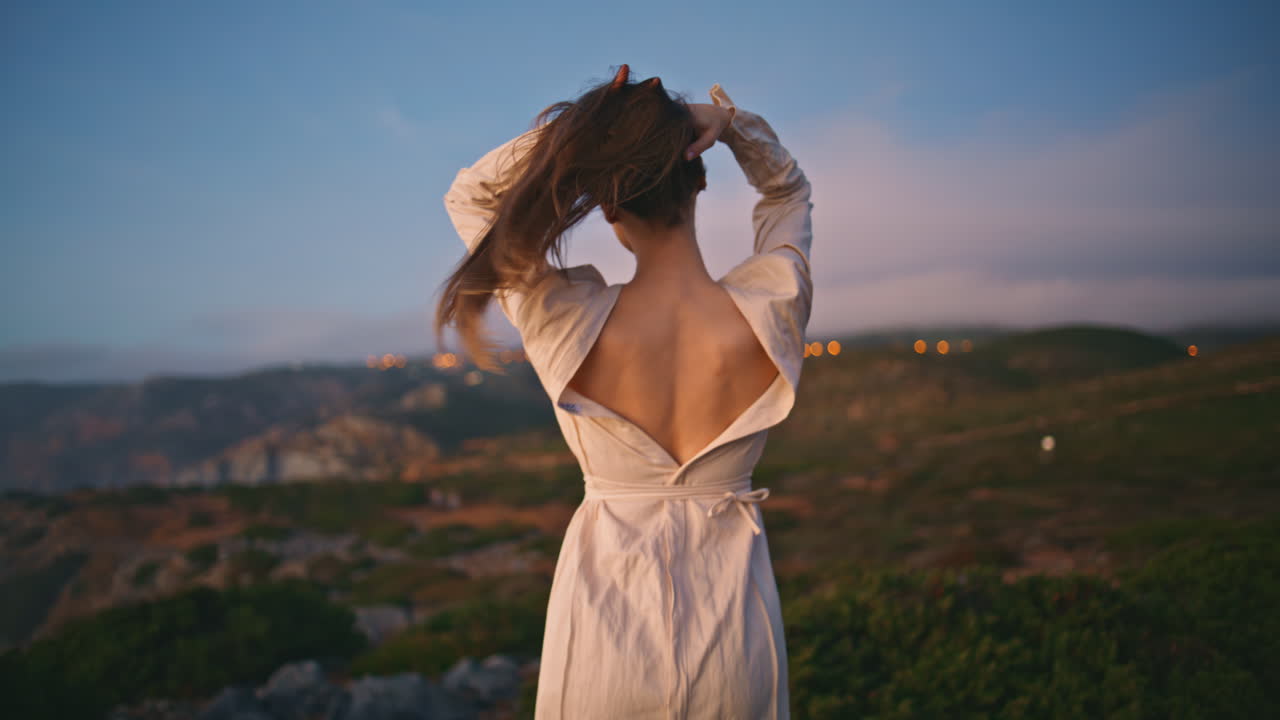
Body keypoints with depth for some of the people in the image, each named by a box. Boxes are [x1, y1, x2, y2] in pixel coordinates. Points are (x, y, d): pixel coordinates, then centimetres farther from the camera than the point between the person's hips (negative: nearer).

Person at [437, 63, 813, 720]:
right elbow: (788, 191, 7)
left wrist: (572, 128, -16)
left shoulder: (569, 325, -21)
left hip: (605, 624, -1)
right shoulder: (771, 313, -17)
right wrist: (732, 123, -12)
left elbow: (469, 195, -2)